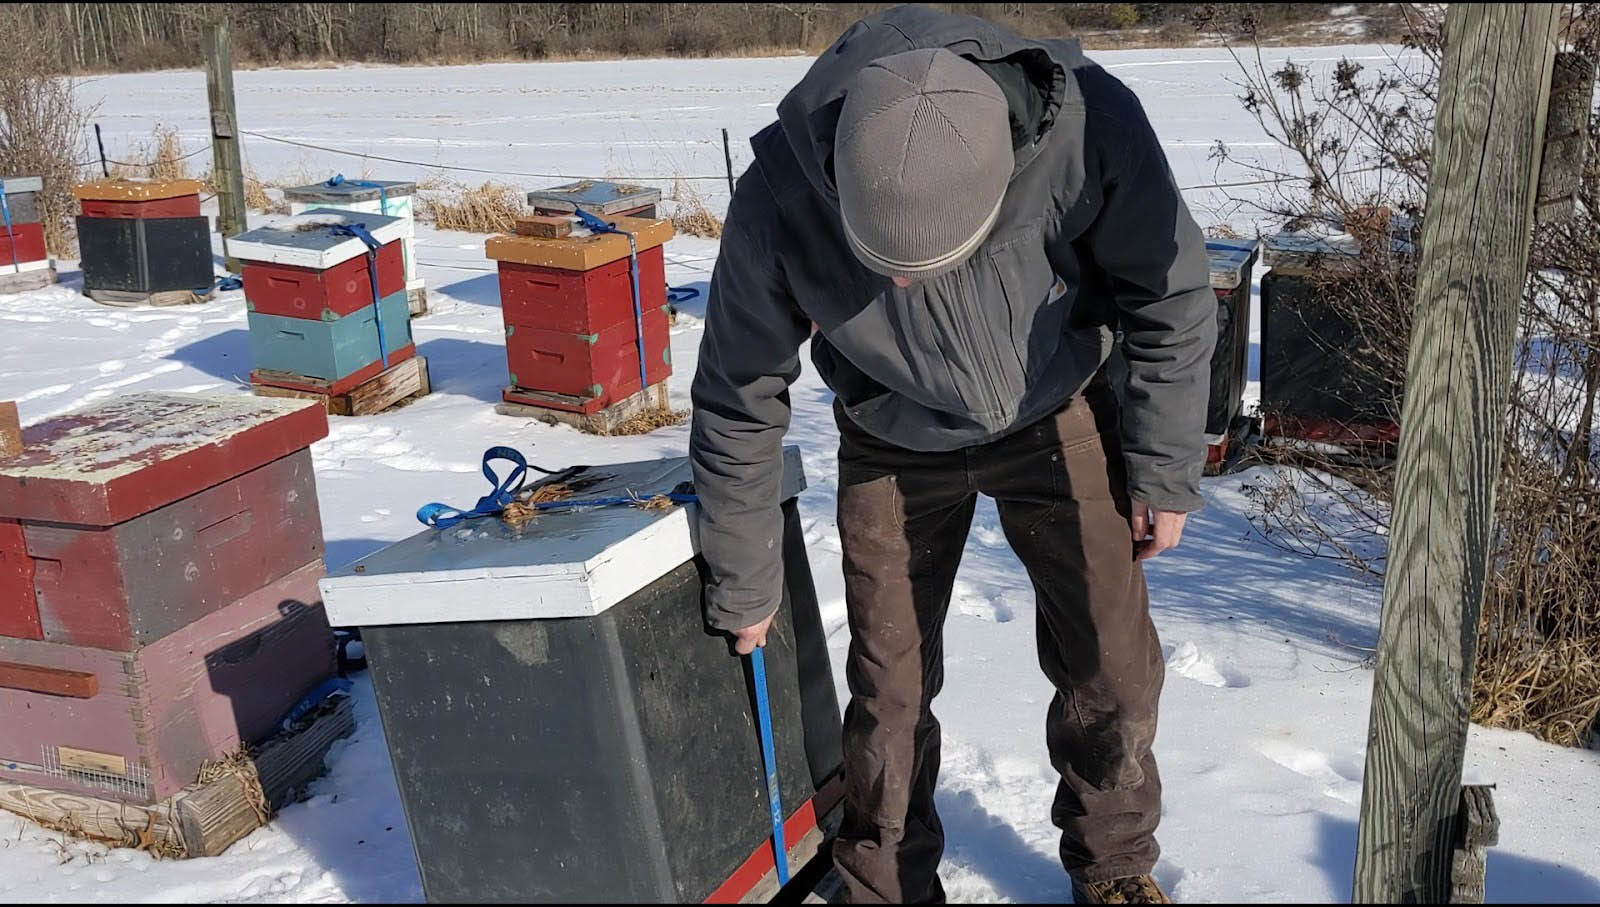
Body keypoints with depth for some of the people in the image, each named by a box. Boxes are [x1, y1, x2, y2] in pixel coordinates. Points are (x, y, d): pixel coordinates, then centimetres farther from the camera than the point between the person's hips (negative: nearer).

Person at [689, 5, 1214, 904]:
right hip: (895, 448, 0)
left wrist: (1166, 471, -6)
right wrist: (745, 587, -5)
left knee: (1115, 667, 2)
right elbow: (739, 404, -16)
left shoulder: (1090, 124, -34)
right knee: (890, 685, 3)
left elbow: (1172, 298, -13)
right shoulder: (780, 199, -32)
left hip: (1058, 418, 1)